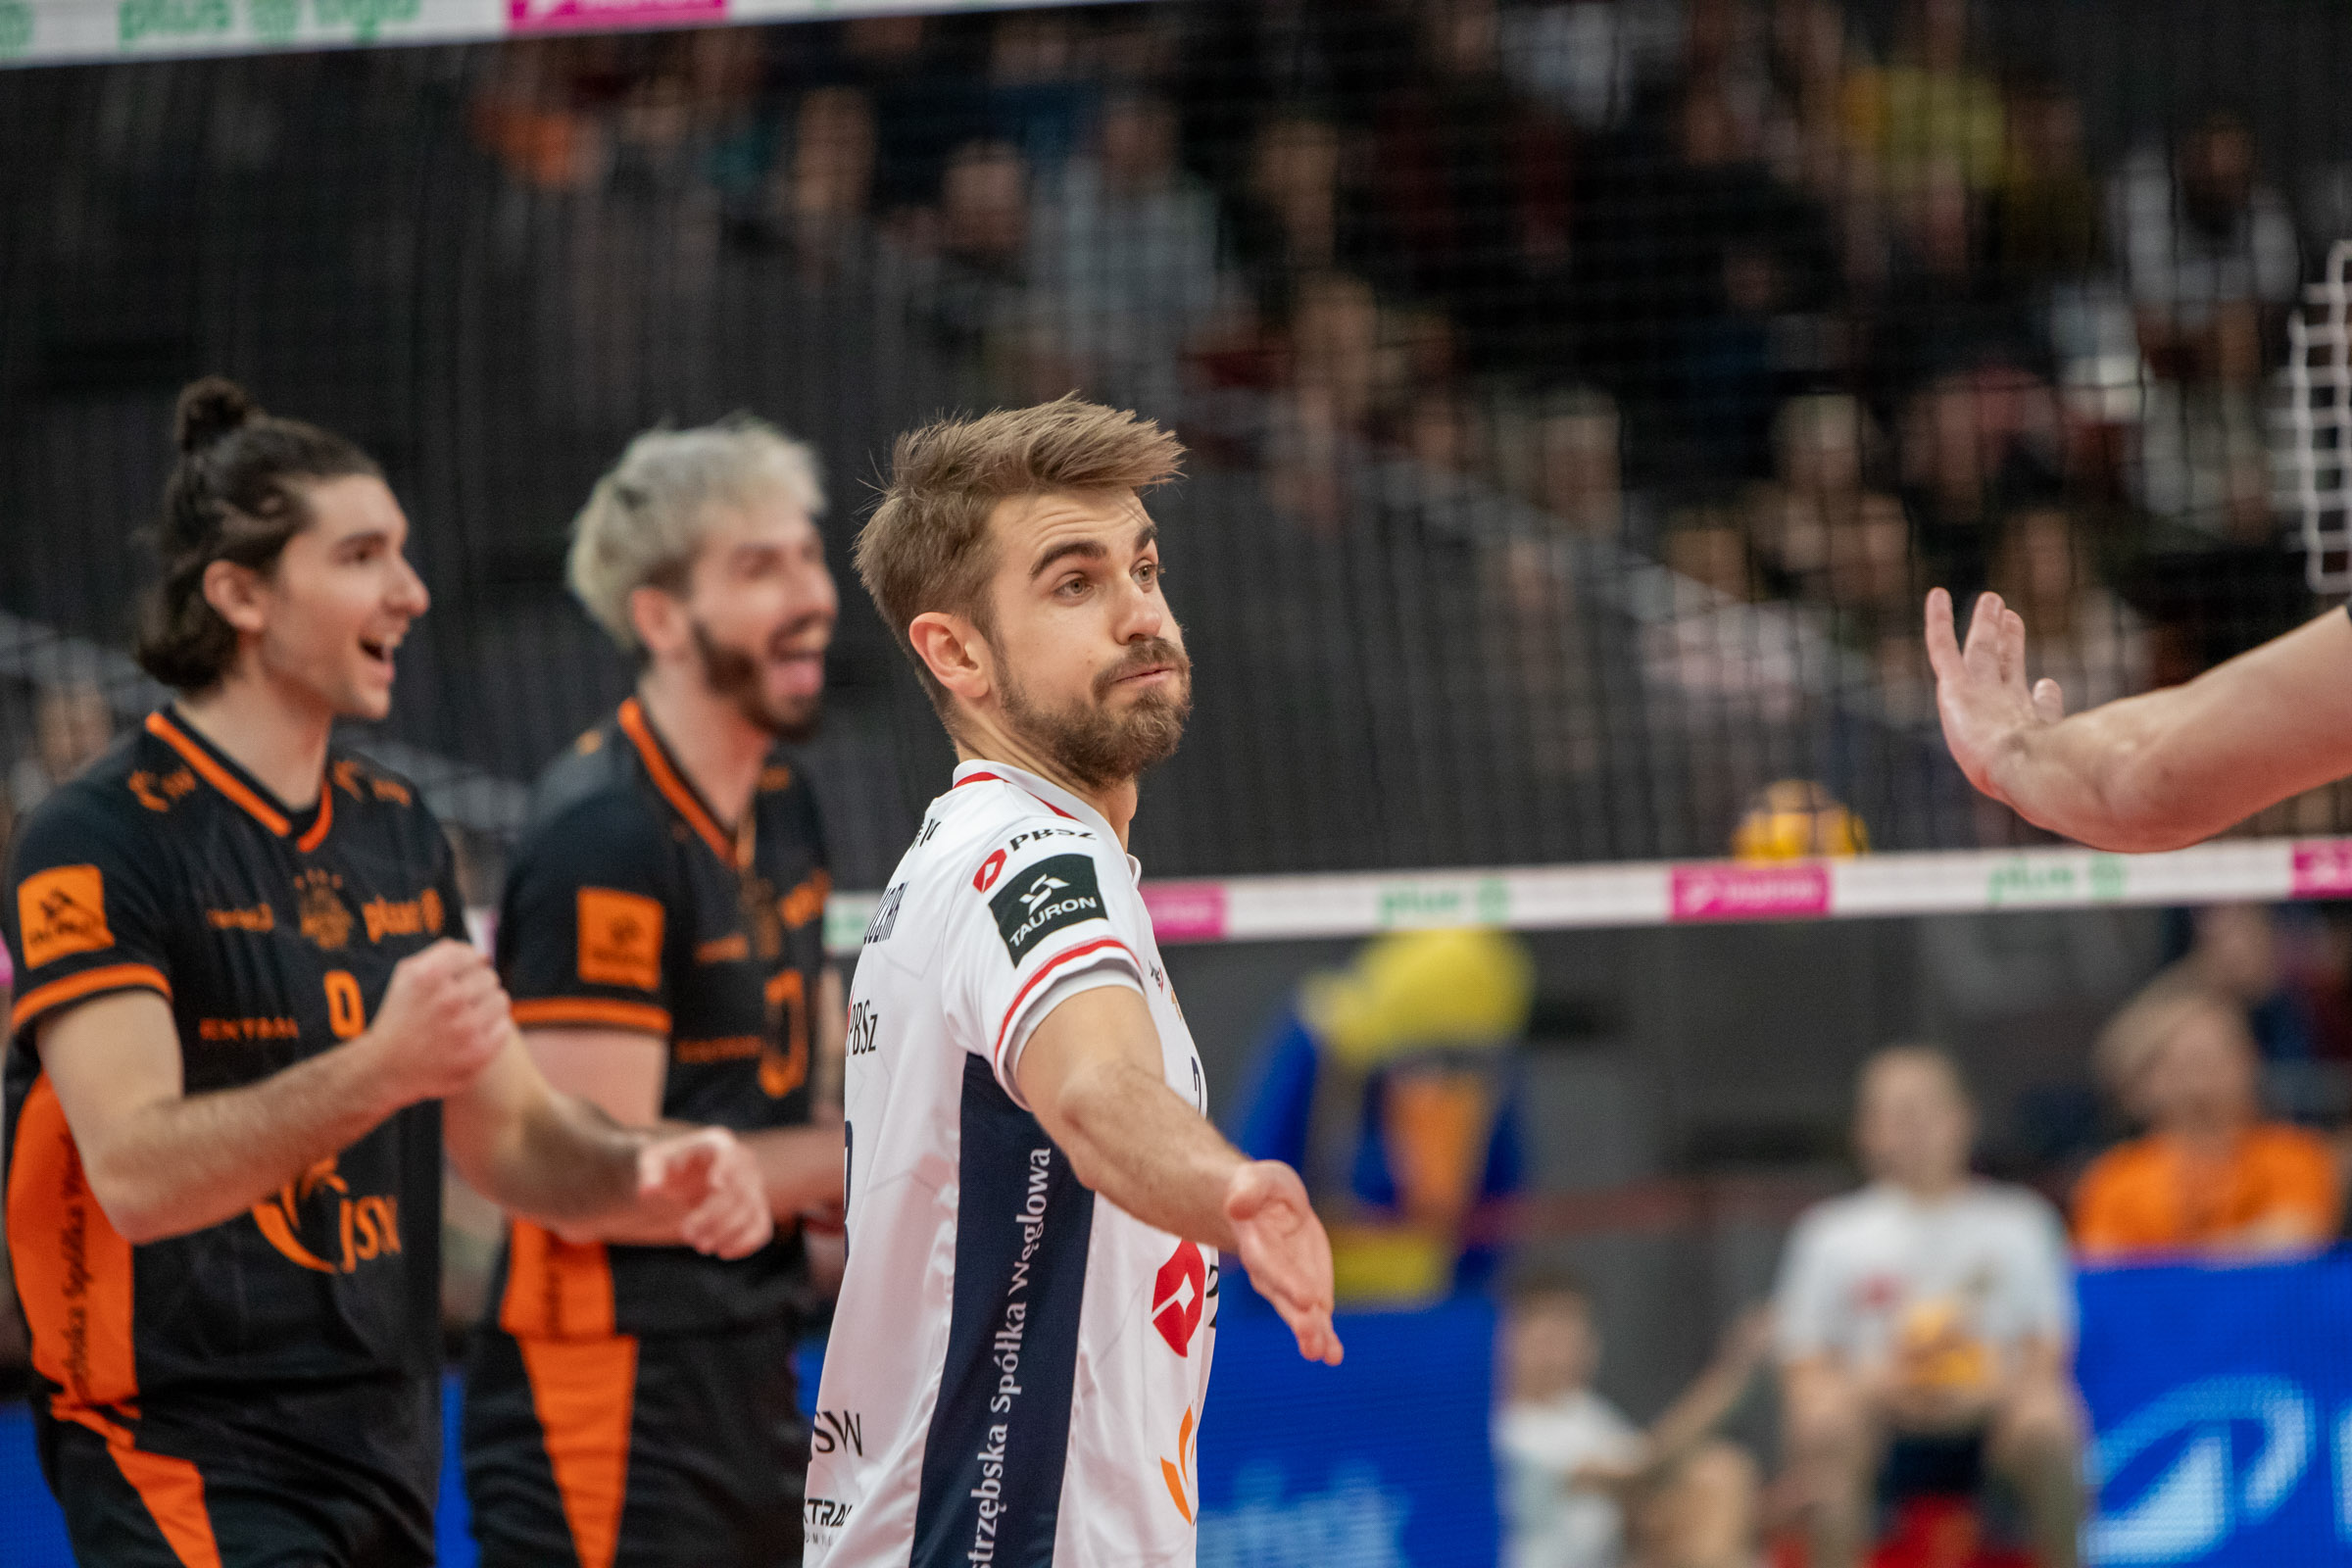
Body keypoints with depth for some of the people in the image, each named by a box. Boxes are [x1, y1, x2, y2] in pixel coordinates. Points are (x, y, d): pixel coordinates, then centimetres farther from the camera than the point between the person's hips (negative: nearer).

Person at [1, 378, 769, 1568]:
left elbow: (507, 1131, 19)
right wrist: (380, 1068, -35)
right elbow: (136, 1170, -23)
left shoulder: (396, 830, 14)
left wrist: (647, 1177, -2)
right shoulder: (97, 844, -11)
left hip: (387, 1468, 8)